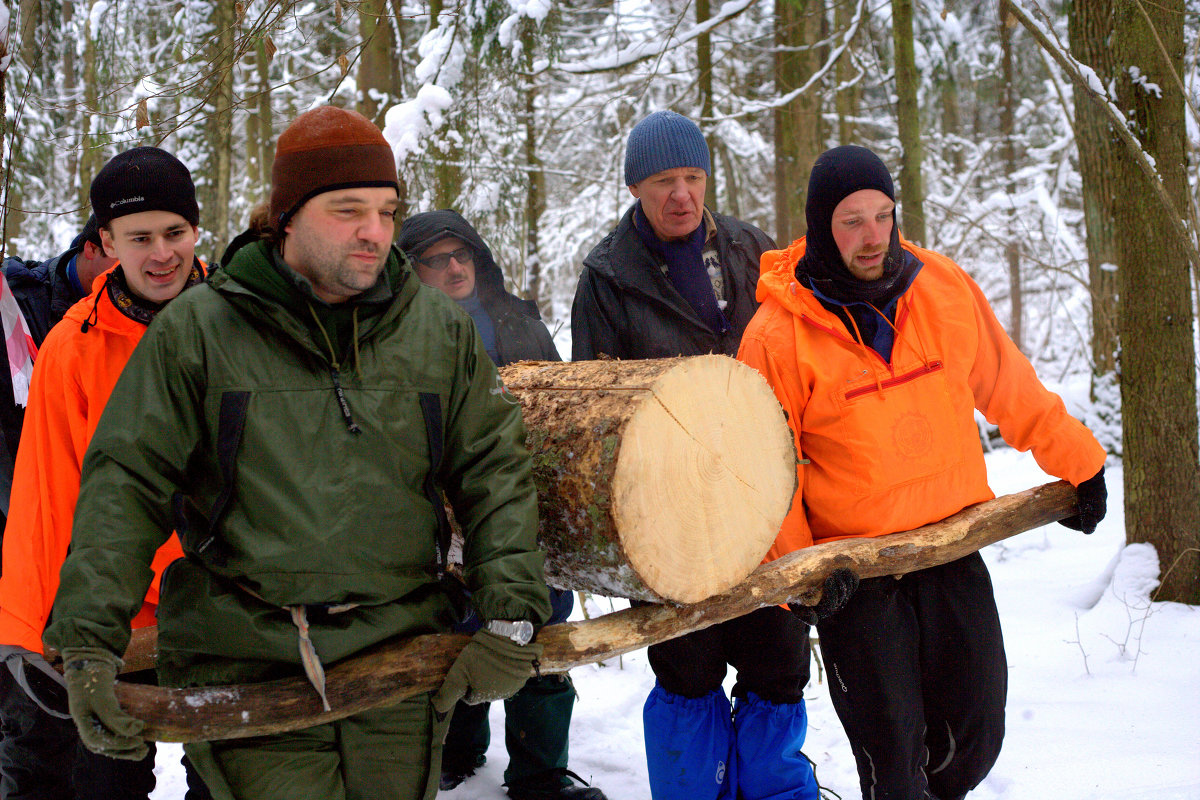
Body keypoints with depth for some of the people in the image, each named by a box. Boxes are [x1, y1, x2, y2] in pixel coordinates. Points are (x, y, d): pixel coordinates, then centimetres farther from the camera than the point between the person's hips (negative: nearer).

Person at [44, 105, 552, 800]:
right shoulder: (196, 330, -2)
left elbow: (497, 474, 7)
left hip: (402, 666, 3)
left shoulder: (442, 330, 6)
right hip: (248, 669, -2)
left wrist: (510, 617, -4)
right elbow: (126, 484, -2)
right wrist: (87, 642, -11)